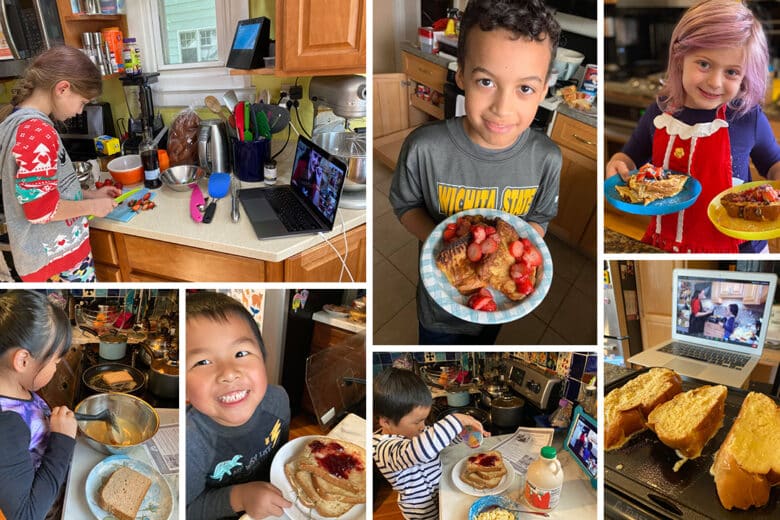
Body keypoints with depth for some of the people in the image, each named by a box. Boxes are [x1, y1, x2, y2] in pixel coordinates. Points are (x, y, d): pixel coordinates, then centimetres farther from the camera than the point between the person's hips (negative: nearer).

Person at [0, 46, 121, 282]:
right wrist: (92, 206, -11)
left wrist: (90, 194, 15)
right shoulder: (37, 131, -23)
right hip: (57, 254, -10)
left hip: (50, 249, 10)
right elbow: (41, 208, -25)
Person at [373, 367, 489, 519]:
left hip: (442, 495, 7)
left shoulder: (414, 431, -5)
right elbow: (421, 449, -52)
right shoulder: (385, 448, -33)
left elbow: (439, 439, 13)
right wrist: (456, 420, -46)